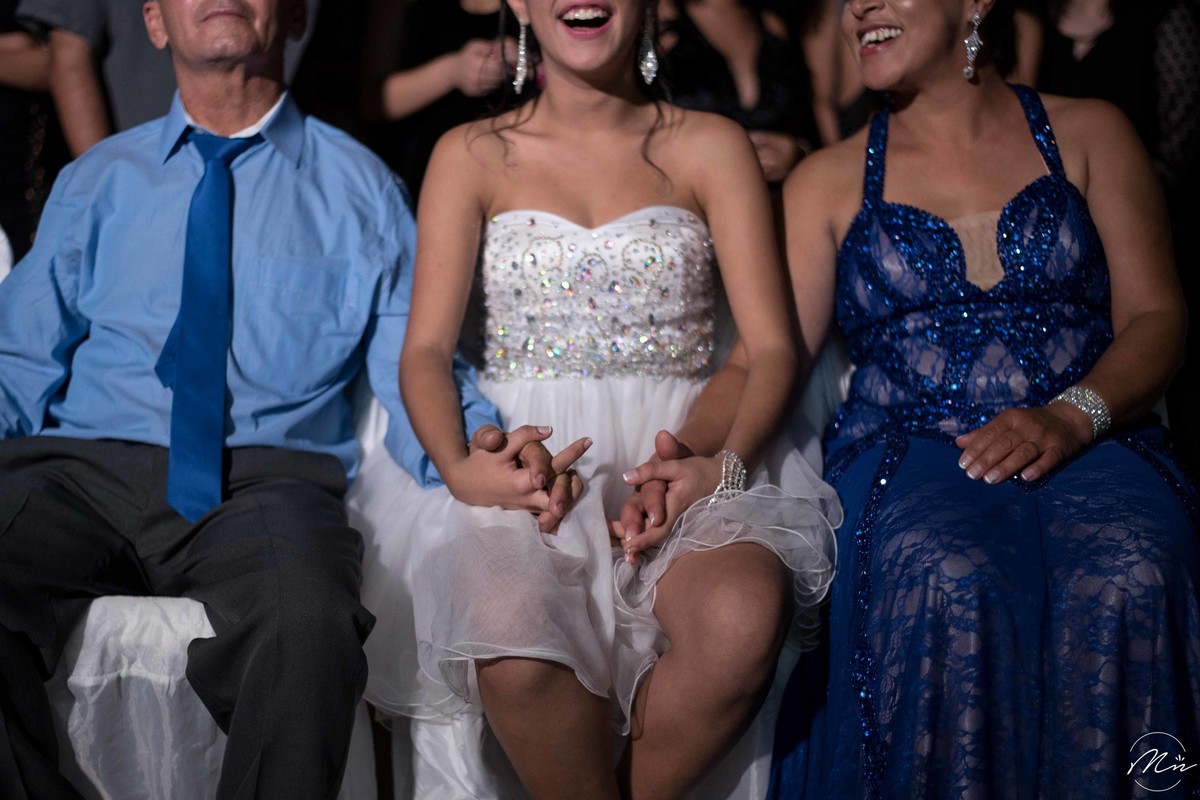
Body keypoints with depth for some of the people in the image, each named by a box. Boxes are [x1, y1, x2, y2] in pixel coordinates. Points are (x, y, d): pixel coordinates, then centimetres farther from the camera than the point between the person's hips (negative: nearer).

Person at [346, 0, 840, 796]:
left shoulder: (710, 147, 11)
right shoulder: (473, 155, 12)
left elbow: (772, 347, 4)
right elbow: (426, 349, 3)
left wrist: (722, 464, -16)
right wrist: (458, 466, -18)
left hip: (679, 459, 0)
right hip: (520, 466, 0)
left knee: (743, 621, -33)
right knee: (514, 637, -34)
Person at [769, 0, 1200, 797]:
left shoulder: (1090, 134, 15)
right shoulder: (830, 181, 15)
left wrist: (1072, 417, -14)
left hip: (1090, 442, 0)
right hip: (906, 454, 0)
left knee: (1129, 582, -34)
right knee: (944, 582, -34)